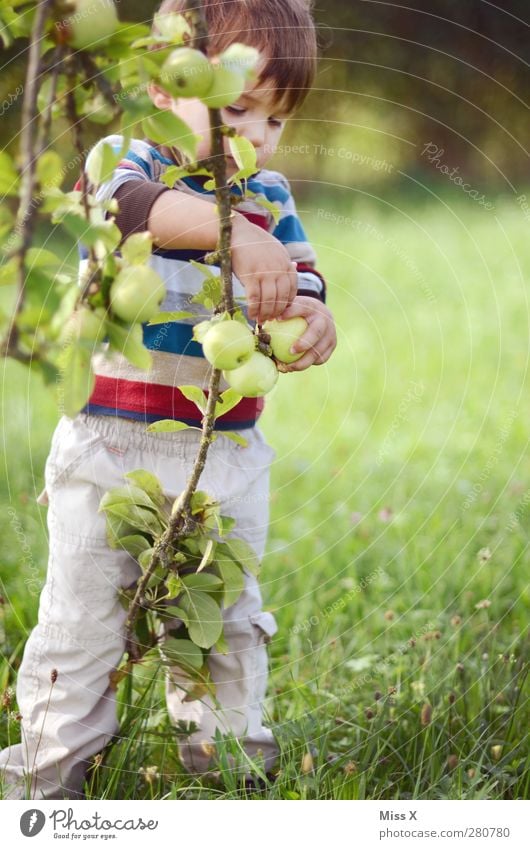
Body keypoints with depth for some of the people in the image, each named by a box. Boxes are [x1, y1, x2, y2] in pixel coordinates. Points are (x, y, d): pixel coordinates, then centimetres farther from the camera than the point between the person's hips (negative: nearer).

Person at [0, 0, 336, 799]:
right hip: (111, 444, -4)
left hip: (228, 455, 4)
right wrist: (231, 229, -47)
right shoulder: (130, 162, -7)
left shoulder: (270, 195, 8)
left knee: (228, 616, 14)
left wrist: (312, 315, -21)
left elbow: (299, 277, 4)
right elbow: (138, 205, -30)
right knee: (83, 613, 5)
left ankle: (222, 751, 32)